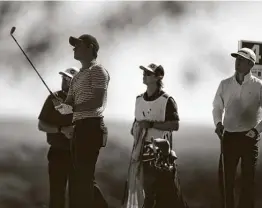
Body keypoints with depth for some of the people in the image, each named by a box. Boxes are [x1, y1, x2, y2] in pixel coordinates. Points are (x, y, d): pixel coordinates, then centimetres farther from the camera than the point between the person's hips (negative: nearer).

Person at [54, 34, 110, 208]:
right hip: (80, 128, 10)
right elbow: (69, 102, 19)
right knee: (83, 177, 12)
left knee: (84, 177, -11)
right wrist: (63, 106, -4)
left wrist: (72, 108, -17)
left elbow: (98, 102, -17)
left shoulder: (98, 71, -6)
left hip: (91, 127, -10)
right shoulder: (79, 75, 22)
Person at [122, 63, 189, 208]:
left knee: (165, 191, -4)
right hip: (141, 150, 6)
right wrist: (134, 128, 3)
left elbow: (175, 125, -14)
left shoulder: (167, 101, -9)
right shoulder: (139, 99, 12)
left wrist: (151, 124, -19)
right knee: (138, 185, 7)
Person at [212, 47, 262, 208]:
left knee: (248, 178, 9)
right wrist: (218, 122, -8)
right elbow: (217, 107, 11)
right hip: (229, 136, 2)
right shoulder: (225, 84, 2)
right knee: (225, 177, 6)